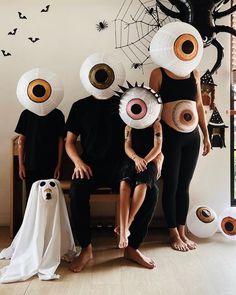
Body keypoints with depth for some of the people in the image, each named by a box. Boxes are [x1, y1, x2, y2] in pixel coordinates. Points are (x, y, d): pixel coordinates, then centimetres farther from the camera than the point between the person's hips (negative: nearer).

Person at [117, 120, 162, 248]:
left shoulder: (155, 125, 12)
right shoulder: (129, 126, 18)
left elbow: (157, 147, 2)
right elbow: (127, 147, 6)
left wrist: (144, 161, -14)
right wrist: (136, 158, -17)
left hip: (148, 161, -1)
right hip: (131, 160, 1)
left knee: (141, 184, -35)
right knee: (124, 183, -31)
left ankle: (126, 225, -27)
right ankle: (123, 232, -36)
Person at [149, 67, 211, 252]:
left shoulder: (195, 73, 12)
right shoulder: (158, 73, 0)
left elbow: (199, 105, 14)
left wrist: (206, 135, 10)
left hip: (192, 136, 4)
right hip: (169, 136, -4)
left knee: (184, 186, 10)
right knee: (171, 185, 4)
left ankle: (183, 232, 22)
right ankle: (174, 234, 18)